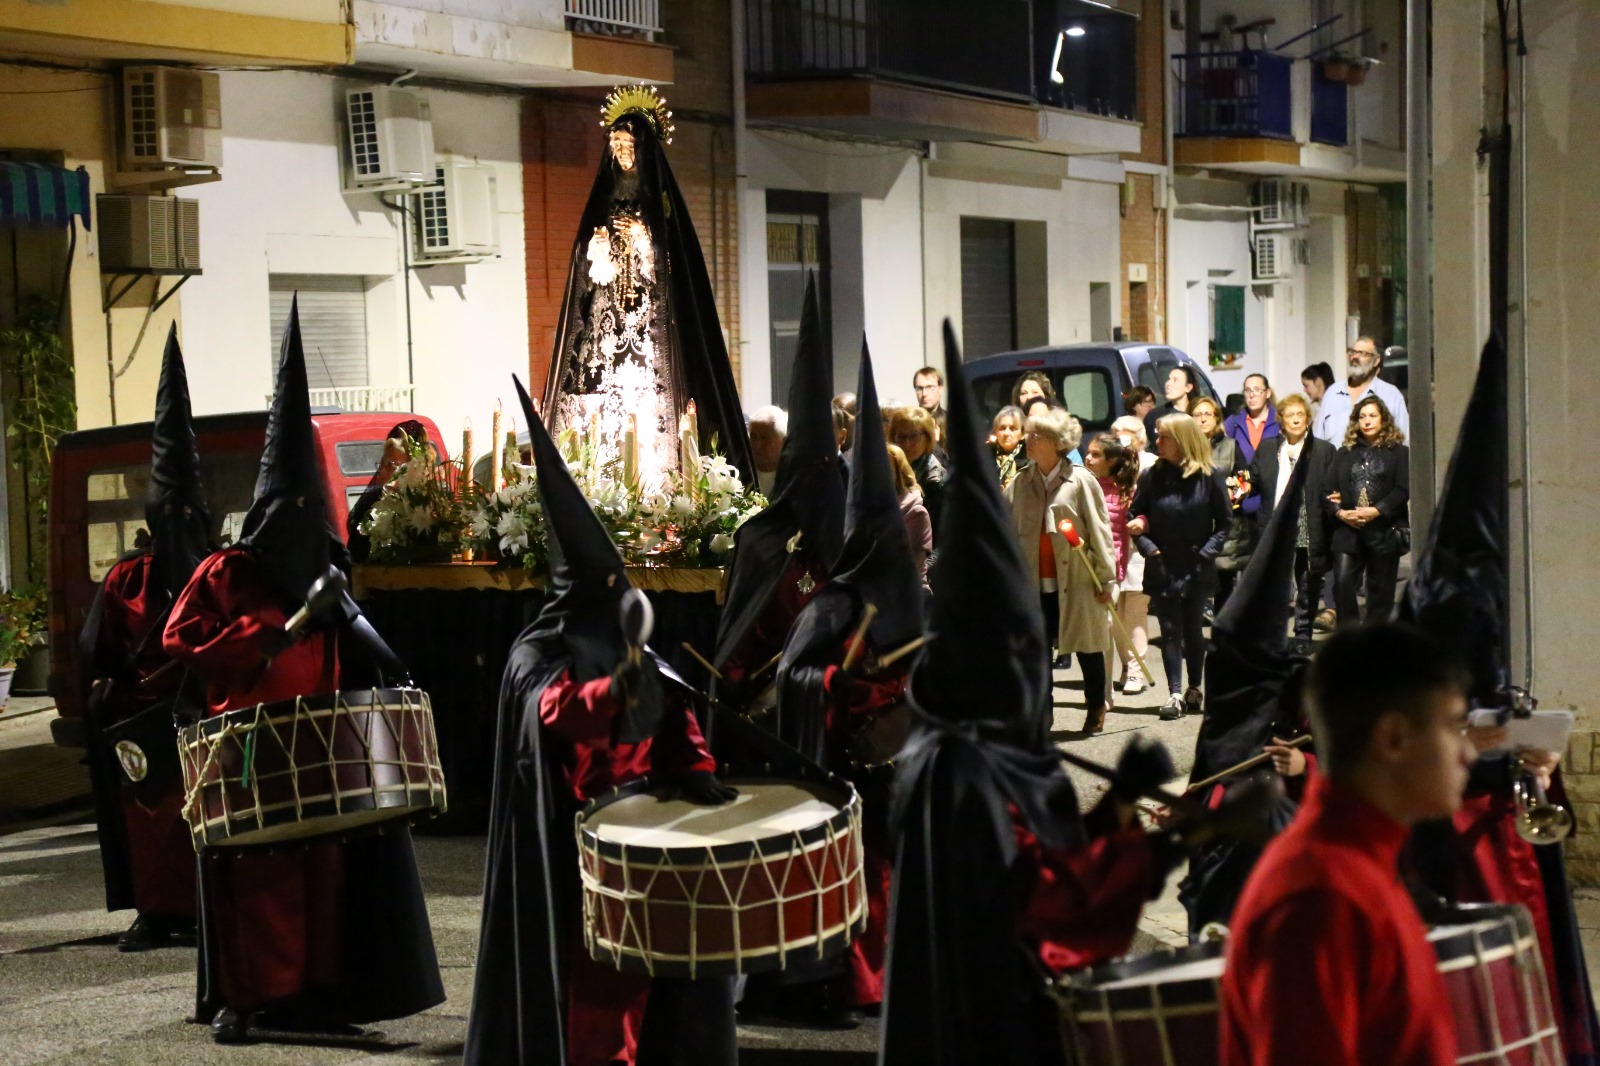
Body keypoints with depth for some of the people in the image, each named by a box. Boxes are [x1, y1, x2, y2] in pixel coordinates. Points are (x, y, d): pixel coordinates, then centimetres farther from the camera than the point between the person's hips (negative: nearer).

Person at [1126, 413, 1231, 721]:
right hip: (1162, 569, 1)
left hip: (1197, 569, -1)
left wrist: (1207, 551, -10)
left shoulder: (1207, 478, -5)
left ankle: (1194, 690, 22)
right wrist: (1148, 547, -7)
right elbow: (1135, 517, 6)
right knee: (1170, 631, 0)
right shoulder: (1152, 477, 0)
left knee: (1193, 629, 8)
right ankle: (1175, 694, 0)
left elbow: (1225, 520, 0)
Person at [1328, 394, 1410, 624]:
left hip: (1385, 531, -2)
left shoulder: (1399, 452, 5)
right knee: (1342, 582, -11)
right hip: (1348, 530, 2)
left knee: (1380, 590, 4)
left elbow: (1403, 490, -6)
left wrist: (1376, 511, -17)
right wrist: (1340, 513, -10)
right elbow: (1330, 489, 8)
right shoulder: (1346, 453, 14)